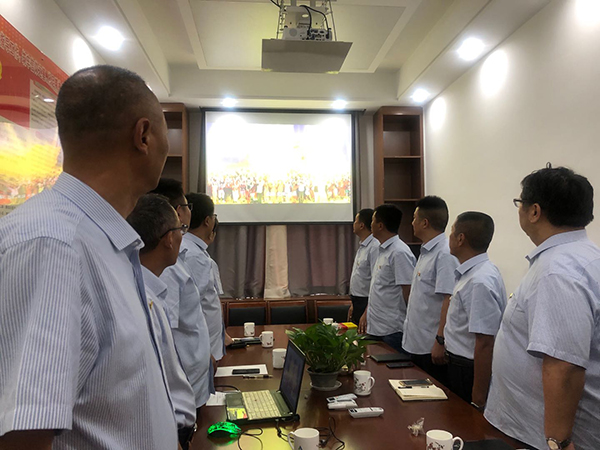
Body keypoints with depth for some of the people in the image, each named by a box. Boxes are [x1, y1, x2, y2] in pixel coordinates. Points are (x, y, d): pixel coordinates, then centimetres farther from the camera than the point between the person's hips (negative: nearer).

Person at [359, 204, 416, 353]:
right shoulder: (383, 251, 12)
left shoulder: (399, 253, -18)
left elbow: (409, 292, -19)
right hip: (376, 327, 9)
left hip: (393, 331, -9)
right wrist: (366, 313, 18)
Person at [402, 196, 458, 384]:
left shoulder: (445, 254, -19)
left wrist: (440, 341, -24)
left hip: (433, 348, -9)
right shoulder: (426, 252, 12)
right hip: (417, 344, 9)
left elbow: (449, 301, -24)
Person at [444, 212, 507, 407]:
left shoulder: (480, 281, -26)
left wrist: (478, 399, -22)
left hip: (470, 371, -9)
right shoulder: (473, 273, 4)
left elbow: (485, 344, -26)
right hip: (459, 363, 9)